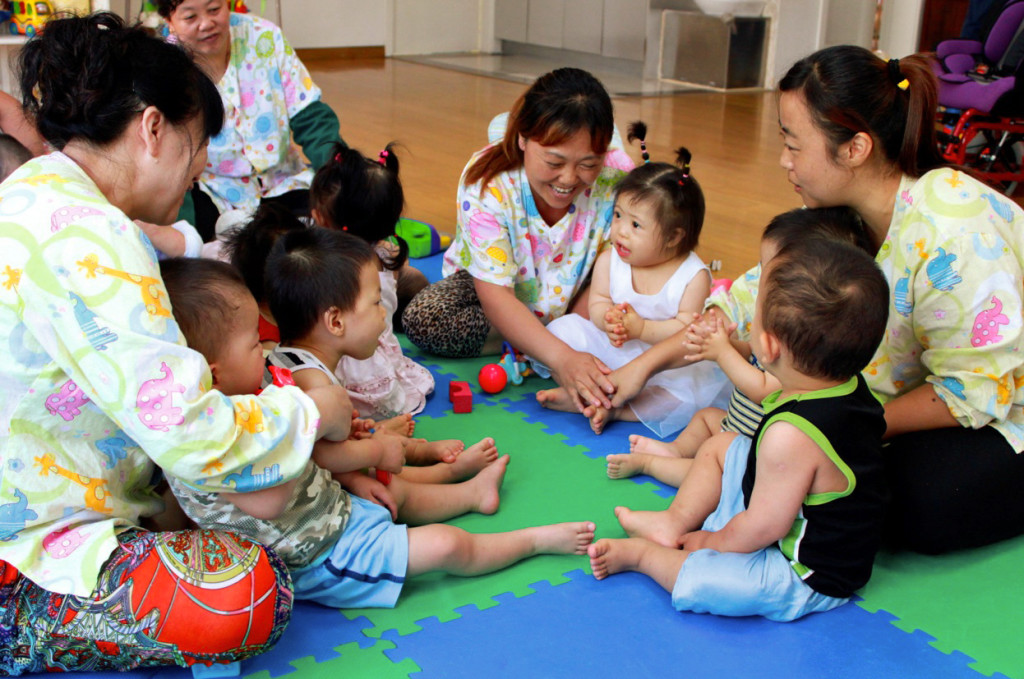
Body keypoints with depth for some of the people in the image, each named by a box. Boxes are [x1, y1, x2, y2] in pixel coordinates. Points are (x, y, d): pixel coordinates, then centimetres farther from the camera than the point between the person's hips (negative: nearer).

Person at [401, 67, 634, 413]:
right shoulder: (486, 184, -32)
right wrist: (561, 356, -53)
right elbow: (495, 294, -37)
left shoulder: (617, 178, -27)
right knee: (422, 319, -30)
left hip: (572, 298, 0)